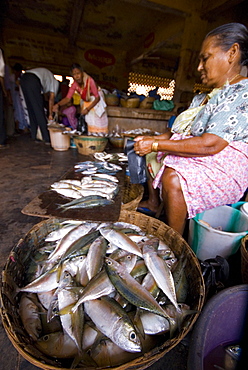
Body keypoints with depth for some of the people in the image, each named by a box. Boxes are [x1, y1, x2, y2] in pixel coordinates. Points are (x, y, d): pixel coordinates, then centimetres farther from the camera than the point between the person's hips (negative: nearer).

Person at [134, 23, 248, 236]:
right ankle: (153, 204, 13)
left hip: (223, 169, -9)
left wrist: (156, 144, -23)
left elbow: (210, 144, -26)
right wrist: (151, 140, -3)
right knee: (148, 156, 14)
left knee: (173, 177, -36)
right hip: (193, 158, 10)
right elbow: (180, 132, 12)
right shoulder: (203, 98, 15)